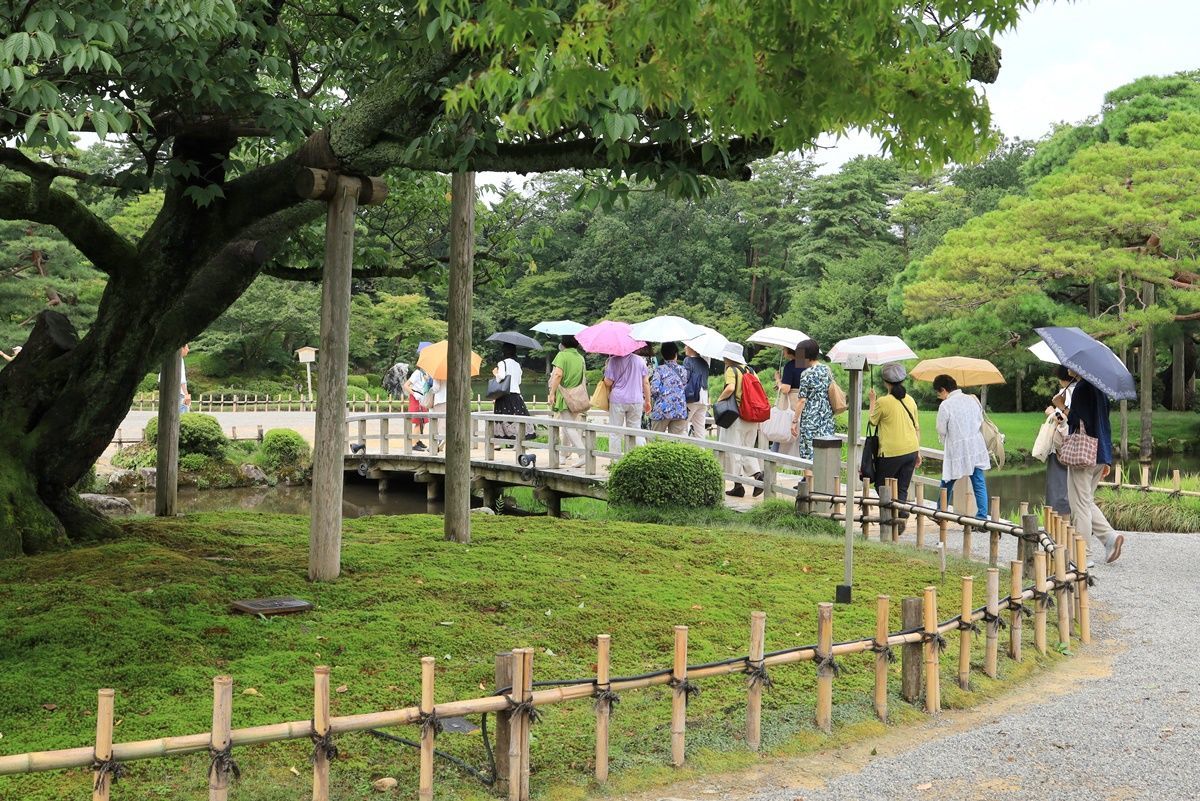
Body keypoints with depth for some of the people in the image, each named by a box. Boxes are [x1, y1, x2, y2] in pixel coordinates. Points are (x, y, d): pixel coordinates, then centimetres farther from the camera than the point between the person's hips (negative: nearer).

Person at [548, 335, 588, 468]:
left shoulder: (562, 355, -7)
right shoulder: (580, 357, 14)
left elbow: (558, 374, -18)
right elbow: (584, 377, 18)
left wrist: (552, 393, -16)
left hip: (565, 396, -7)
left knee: (569, 427, -9)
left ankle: (582, 454, -20)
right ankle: (566, 456, 20)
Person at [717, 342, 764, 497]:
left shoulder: (731, 370, -6)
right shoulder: (749, 370, 13)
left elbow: (730, 387, -24)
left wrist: (720, 399, -9)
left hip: (737, 415, -7)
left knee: (734, 450, 2)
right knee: (747, 449, 15)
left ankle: (738, 485, 3)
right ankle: (757, 473, -7)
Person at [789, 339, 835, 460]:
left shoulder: (806, 374, -11)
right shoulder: (827, 370, 7)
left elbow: (802, 400, -12)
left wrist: (795, 421, -7)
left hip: (810, 418, -6)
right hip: (827, 417, 6)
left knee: (809, 455, -2)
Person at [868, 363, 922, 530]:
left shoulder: (883, 402, -12)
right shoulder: (910, 400, 7)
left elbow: (872, 421, 5)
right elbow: (917, 428, 12)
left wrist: (872, 401, 18)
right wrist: (918, 452, 19)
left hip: (891, 453, -6)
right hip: (911, 450, 6)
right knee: (902, 489, 13)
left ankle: (897, 514, -8)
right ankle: (902, 516, 4)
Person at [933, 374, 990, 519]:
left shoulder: (945, 406, -13)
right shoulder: (972, 399, 4)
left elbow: (942, 431, -5)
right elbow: (981, 422, 12)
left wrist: (946, 446, 13)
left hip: (956, 451, -4)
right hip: (977, 449, 4)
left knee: (946, 484, 13)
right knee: (979, 484, 4)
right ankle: (982, 517, -2)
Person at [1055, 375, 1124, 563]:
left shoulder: (1082, 387, -12)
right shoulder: (1100, 389, 13)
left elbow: (1078, 421, -19)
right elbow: (1105, 426, 15)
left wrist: (1062, 407, -4)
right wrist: (1107, 461, 18)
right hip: (1100, 456, 9)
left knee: (1080, 504, -3)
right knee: (1087, 502, 19)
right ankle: (1110, 536, 3)